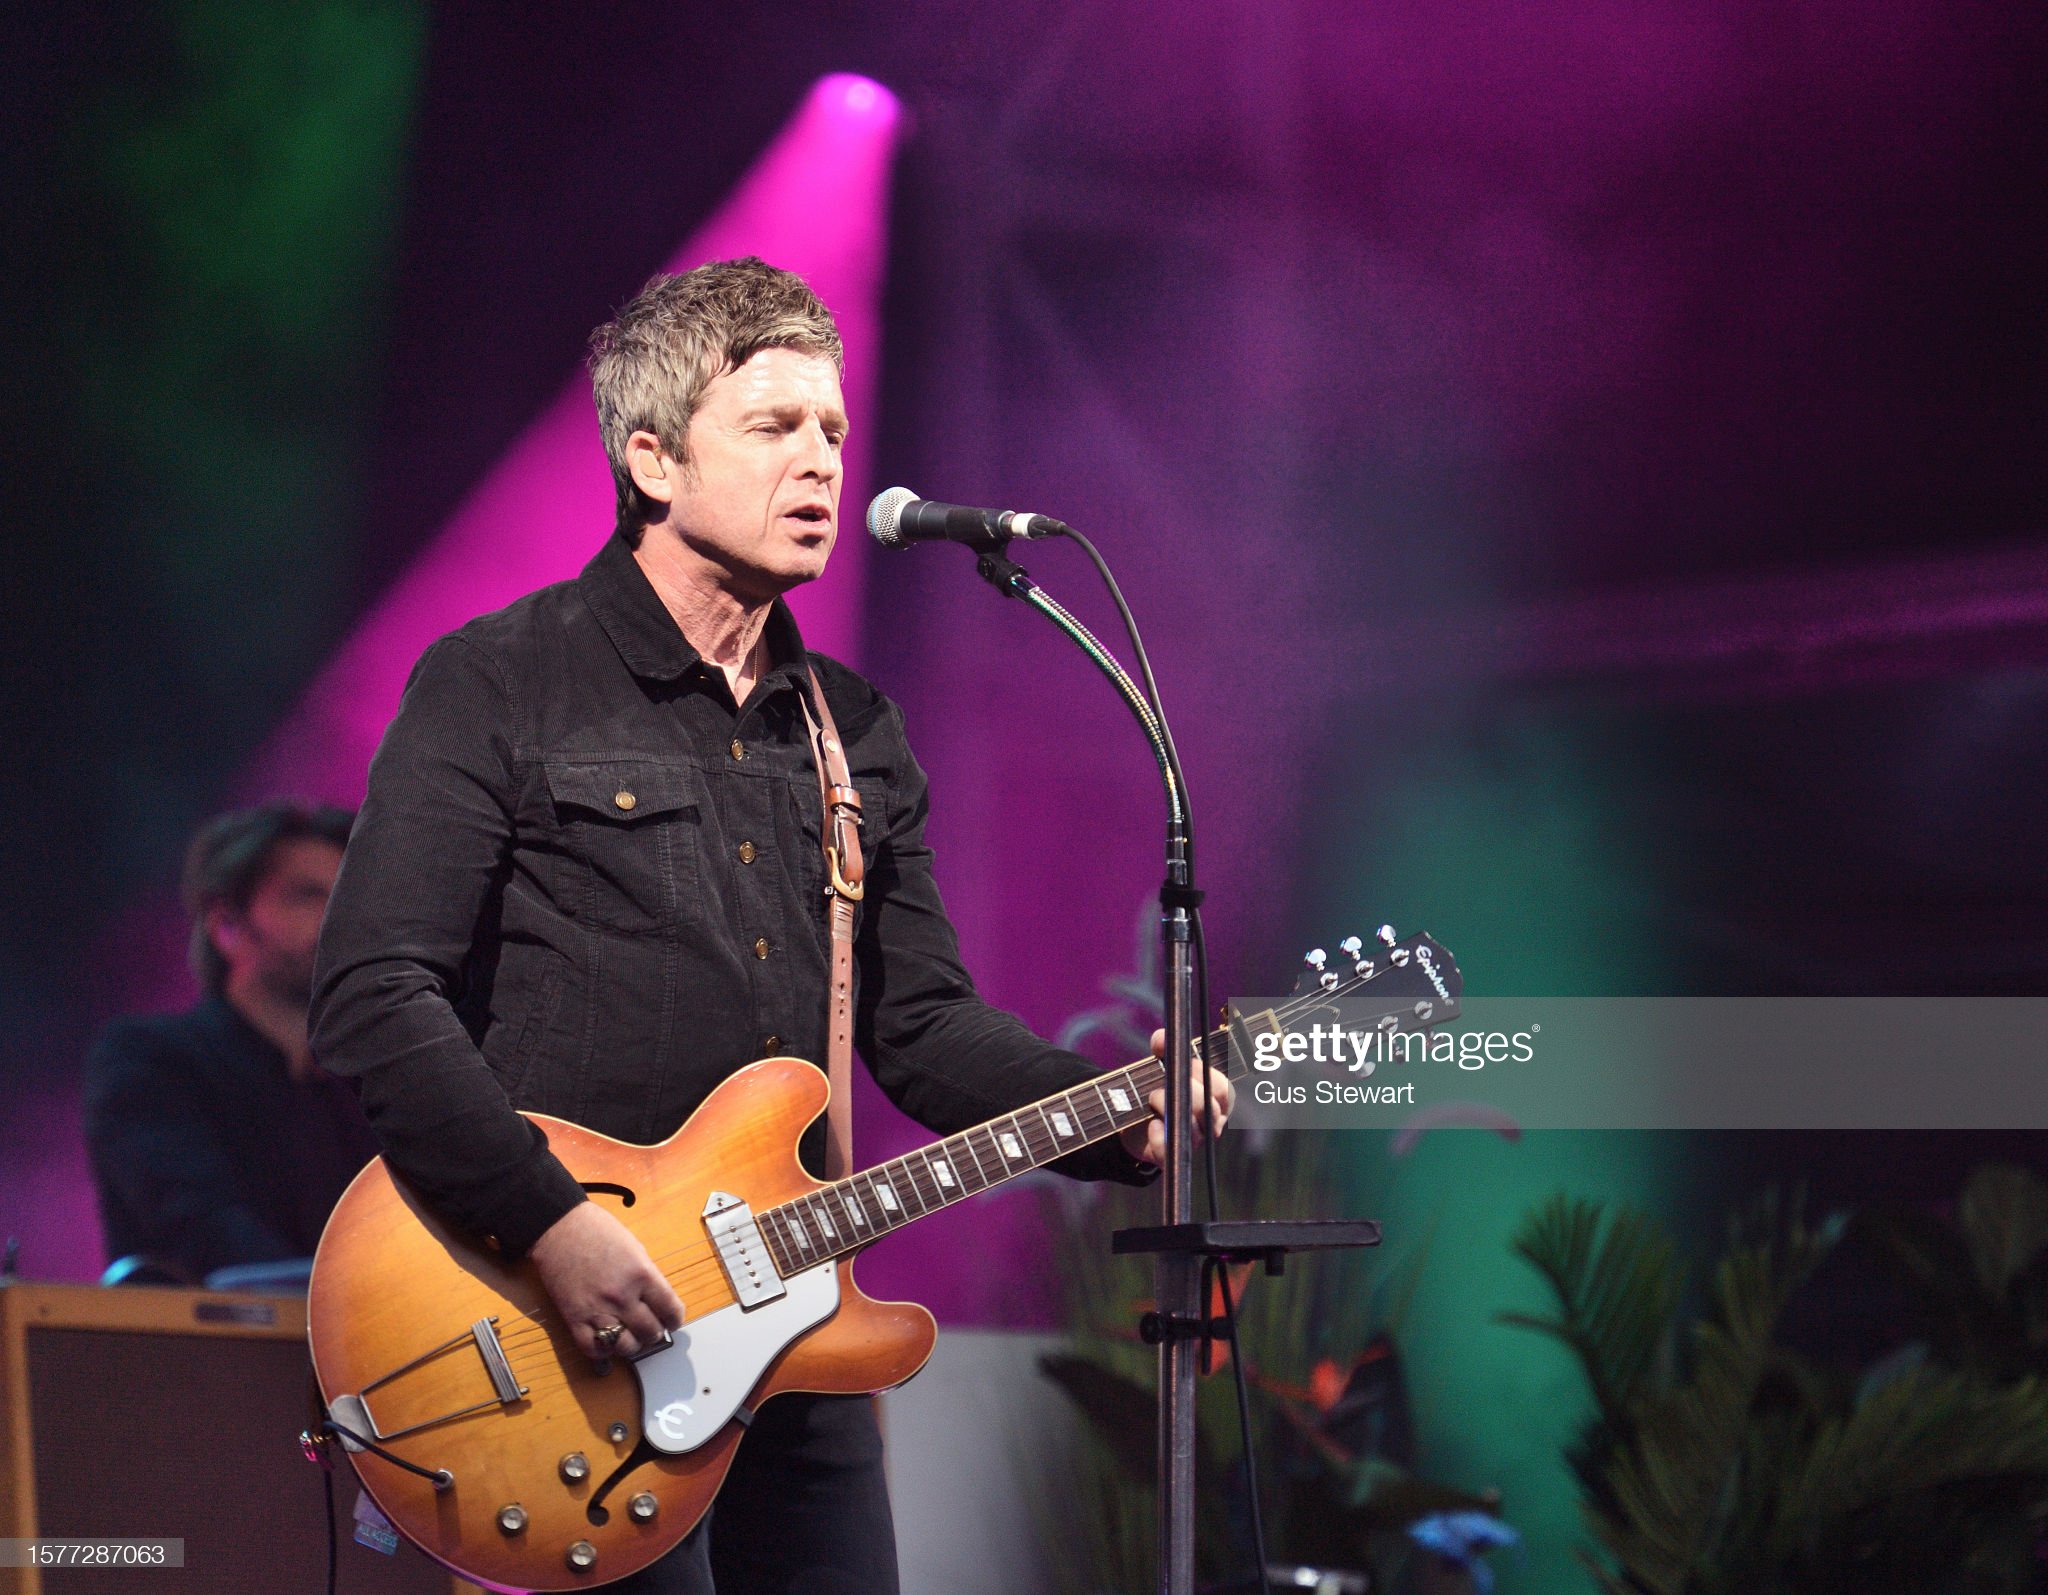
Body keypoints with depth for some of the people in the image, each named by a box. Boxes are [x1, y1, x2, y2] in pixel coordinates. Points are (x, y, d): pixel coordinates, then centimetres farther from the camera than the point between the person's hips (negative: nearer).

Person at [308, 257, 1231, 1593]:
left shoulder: (858, 733, 16)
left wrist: (1117, 1119, -2)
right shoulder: (499, 687, -4)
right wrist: (552, 1222, -20)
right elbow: (373, 997, -12)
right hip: (583, 1333, -6)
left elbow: (923, 1021, 16)